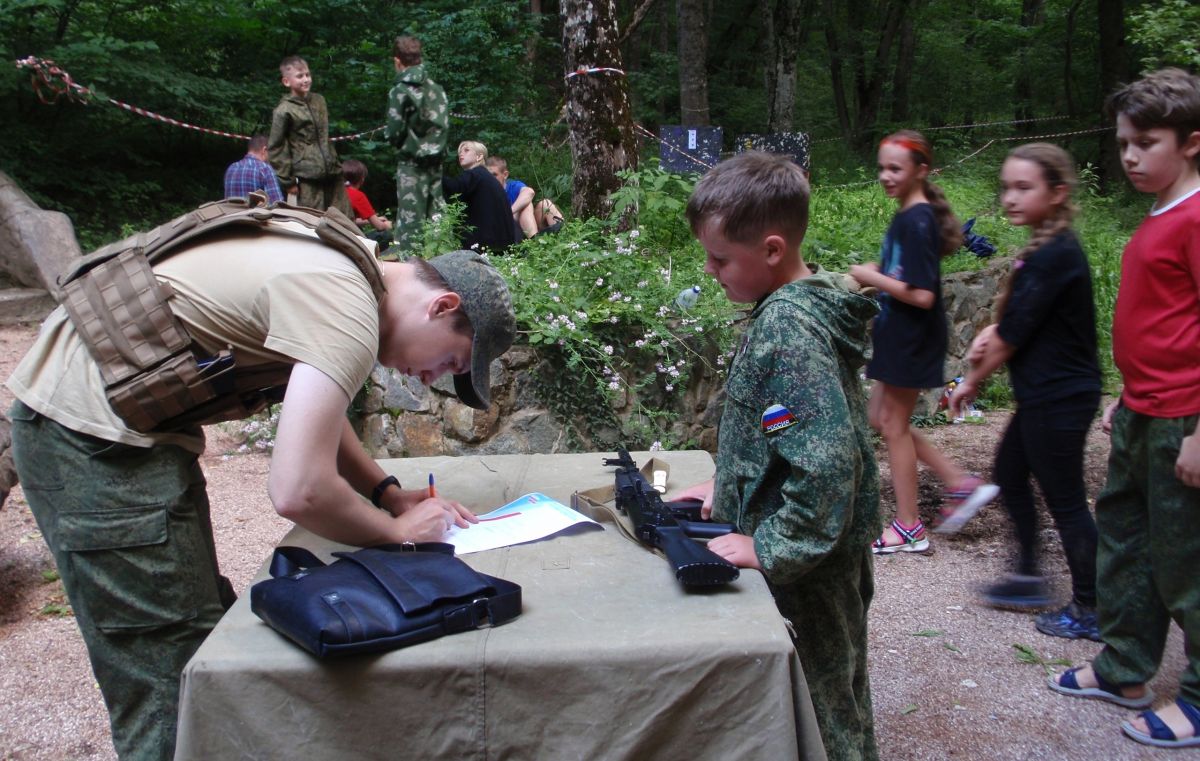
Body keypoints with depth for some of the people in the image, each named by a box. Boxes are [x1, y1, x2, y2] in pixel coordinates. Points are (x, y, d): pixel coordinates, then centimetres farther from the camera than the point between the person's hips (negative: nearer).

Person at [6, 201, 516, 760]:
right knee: (176, 695, -3)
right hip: (96, 437, -10)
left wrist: (389, 494, 10)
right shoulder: (348, 314, -21)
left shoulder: (341, 257, 9)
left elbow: (313, 412, 21)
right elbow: (299, 492, -27)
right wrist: (399, 530, -9)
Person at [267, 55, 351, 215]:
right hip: (308, 178, -6)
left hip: (332, 172, 6)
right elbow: (275, 147, -4)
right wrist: (287, 181, -6)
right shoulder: (284, 111, -6)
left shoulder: (319, 101, 13)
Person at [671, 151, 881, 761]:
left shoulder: (789, 329, -27)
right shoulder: (797, 305, 4)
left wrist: (768, 546, -24)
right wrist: (729, 486, 15)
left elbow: (826, 463, -33)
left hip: (807, 566, -10)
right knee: (838, 695, 26)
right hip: (833, 550, 10)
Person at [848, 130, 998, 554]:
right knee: (882, 420, 17)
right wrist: (874, 279, 4)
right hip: (897, 336, 10)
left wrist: (873, 277, -17)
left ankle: (909, 528, 15)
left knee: (894, 425, 2)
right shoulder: (908, 217, 9)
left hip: (912, 340, -10)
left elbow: (922, 295, -26)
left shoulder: (917, 222, -20)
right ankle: (961, 484, 22)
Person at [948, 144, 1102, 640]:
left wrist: (972, 382, -6)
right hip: (1045, 396, 10)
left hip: (1060, 399, -10)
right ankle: (1028, 578, 33)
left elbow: (1013, 335, -19)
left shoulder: (1054, 257, -22)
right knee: (1009, 474, 20)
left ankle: (1090, 609, 16)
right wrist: (991, 333, -11)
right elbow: (1016, 319, 11)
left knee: (1065, 500, 1)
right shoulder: (1043, 250, 8)